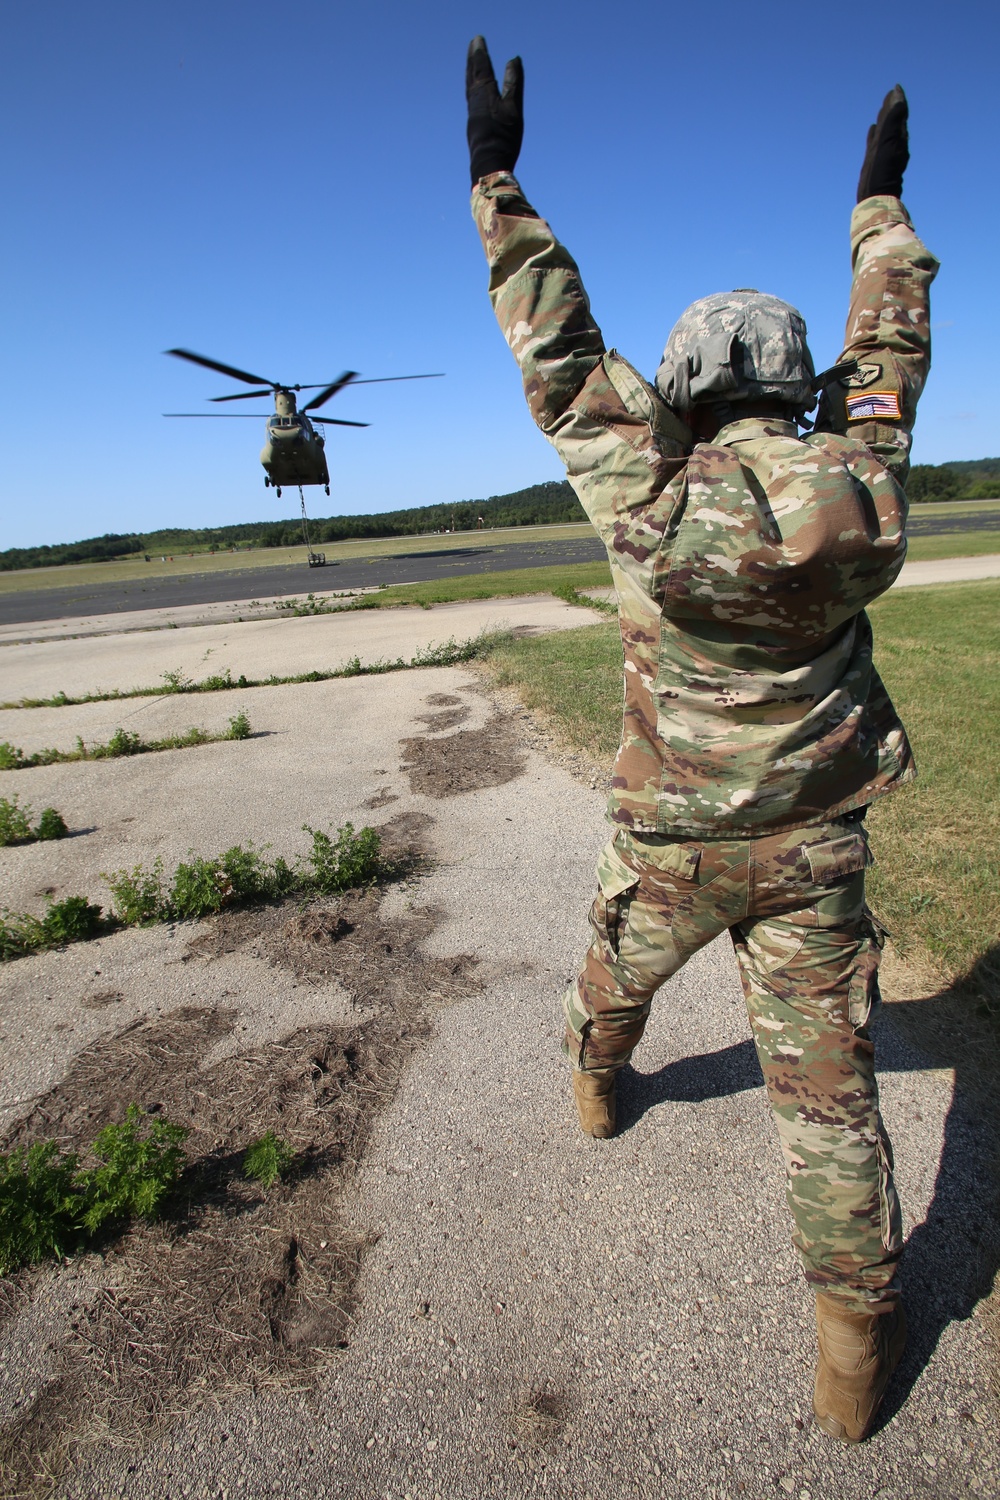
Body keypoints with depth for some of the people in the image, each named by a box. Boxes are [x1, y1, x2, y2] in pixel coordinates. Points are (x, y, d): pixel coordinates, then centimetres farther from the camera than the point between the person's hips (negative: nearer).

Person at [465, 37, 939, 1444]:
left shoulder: (652, 501, -15)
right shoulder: (856, 492, -7)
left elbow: (560, 361, -7)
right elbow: (887, 356, 11)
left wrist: (497, 178, 3)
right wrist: (883, 199, 26)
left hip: (672, 841, -1)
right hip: (814, 847, 2)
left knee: (617, 975, 30)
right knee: (826, 1080, 10)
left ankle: (597, 1089, 58)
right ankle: (855, 1340, 22)